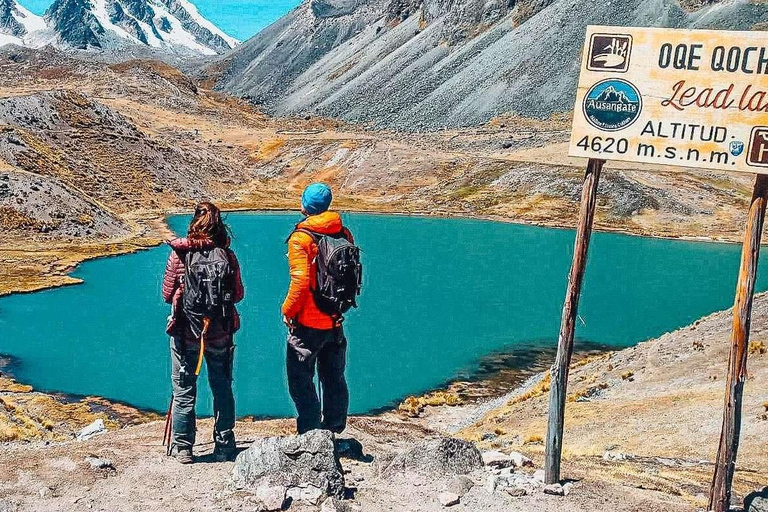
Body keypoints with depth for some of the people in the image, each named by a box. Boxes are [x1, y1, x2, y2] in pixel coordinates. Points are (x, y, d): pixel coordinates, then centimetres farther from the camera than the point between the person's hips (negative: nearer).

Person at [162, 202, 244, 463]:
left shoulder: (179, 254, -9)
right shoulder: (227, 255, -6)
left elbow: (167, 294, -3)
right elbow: (238, 294, 1)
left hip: (185, 332, -1)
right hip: (220, 334, 1)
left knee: (184, 391, 12)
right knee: (223, 389, 14)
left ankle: (182, 448, 18)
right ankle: (225, 448, 21)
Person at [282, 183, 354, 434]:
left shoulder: (301, 238, -14)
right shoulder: (344, 234, 4)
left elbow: (300, 281, -21)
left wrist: (287, 310, -8)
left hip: (308, 323, -6)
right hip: (336, 321, 6)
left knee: (301, 381, 6)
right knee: (334, 380, 17)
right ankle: (334, 430, 28)